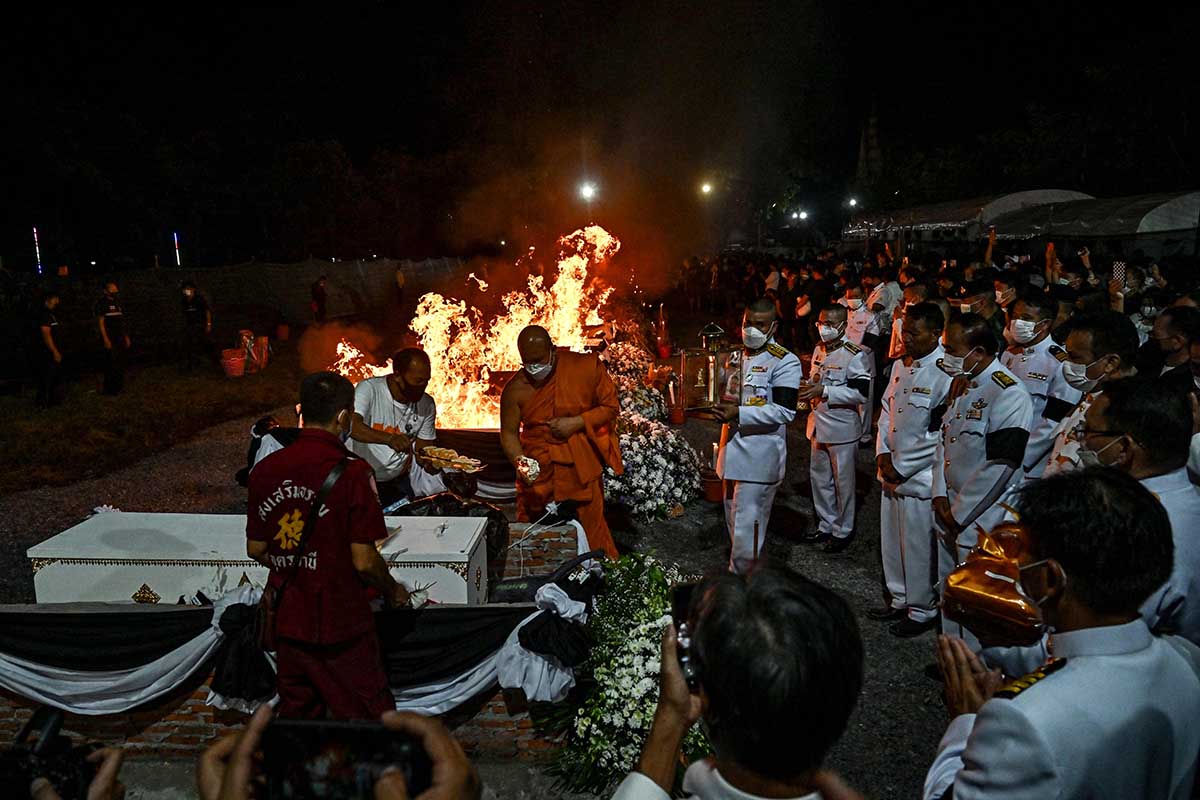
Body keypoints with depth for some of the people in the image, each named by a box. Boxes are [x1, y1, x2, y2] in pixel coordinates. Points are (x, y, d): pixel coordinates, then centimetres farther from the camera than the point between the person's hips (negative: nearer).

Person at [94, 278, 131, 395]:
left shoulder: (117, 302, 15)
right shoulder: (102, 303, -7)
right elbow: (100, 322, -11)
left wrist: (126, 337, 15)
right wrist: (105, 339, -17)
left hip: (120, 339, 7)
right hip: (110, 339, -7)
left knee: (121, 364, 10)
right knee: (111, 364, -5)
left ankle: (119, 387, 20)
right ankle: (110, 389, 3)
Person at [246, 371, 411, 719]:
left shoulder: (265, 469, -2)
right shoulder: (352, 471, -18)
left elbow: (255, 550, 7)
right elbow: (364, 561, -18)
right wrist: (393, 591, 1)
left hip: (286, 620, 6)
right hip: (340, 623, -5)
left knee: (296, 717, 20)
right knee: (367, 723, 8)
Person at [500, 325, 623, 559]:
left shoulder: (586, 367, -6)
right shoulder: (515, 388, -4)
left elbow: (611, 406, 1)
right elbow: (508, 432, 3)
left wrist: (576, 423, -13)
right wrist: (520, 460, -17)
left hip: (582, 468, -1)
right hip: (537, 471, 1)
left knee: (591, 534, 3)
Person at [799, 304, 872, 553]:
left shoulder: (855, 355, -16)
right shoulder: (818, 350, 7)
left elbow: (861, 394, -22)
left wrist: (824, 391, -27)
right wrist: (807, 389, -4)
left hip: (842, 429, -7)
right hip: (818, 426, 7)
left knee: (843, 481, 6)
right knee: (819, 478, 17)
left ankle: (843, 531, 21)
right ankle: (826, 526, 32)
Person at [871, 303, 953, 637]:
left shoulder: (946, 374, -18)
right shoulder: (900, 365, 6)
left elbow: (942, 435, -20)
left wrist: (903, 469, -14)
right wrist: (883, 453, 2)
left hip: (920, 476, -8)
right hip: (892, 470, 8)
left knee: (918, 547, 5)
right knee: (891, 541, 18)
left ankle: (922, 610, 24)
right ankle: (900, 600, 36)